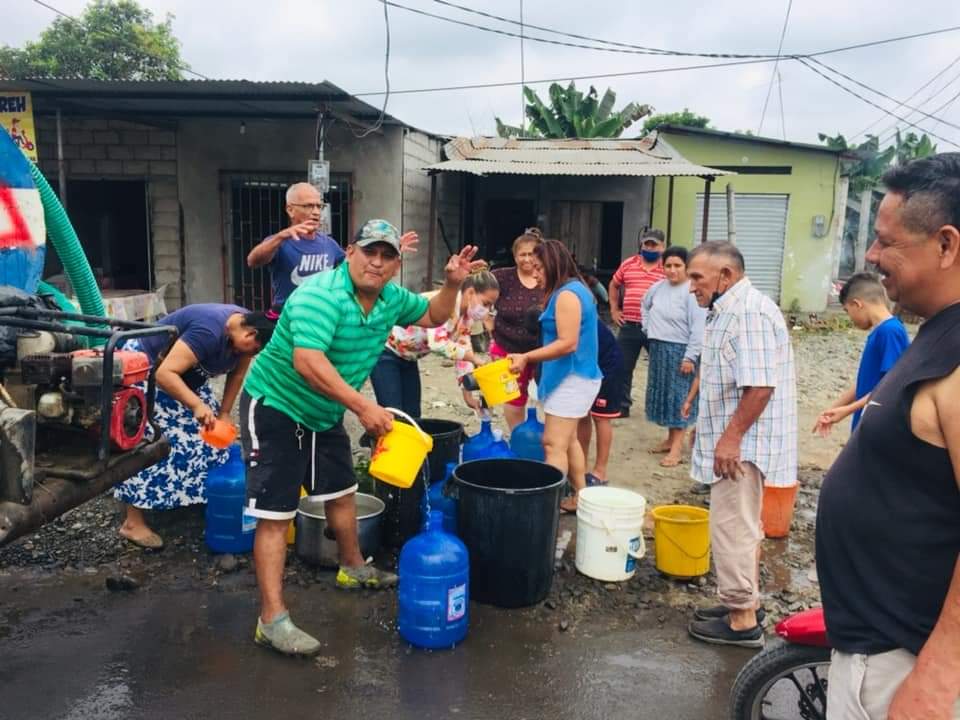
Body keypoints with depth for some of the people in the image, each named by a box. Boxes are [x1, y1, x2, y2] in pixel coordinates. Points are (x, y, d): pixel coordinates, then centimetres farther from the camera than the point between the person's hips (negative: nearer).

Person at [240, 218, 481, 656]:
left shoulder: (392, 299, -2)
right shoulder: (320, 296, -28)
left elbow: (433, 316, 16)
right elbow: (307, 362, -40)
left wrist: (452, 284, -3)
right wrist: (363, 407, -42)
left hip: (325, 415, 9)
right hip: (275, 408, -8)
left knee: (342, 492, 22)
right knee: (275, 515, -9)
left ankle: (353, 569, 44)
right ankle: (272, 619, -3)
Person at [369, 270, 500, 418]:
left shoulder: (466, 317, -2)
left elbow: (463, 353, 4)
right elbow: (438, 343, -42)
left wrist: (468, 395, 0)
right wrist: (475, 359, -35)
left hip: (407, 358, 9)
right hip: (385, 351, -9)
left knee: (413, 416, 7)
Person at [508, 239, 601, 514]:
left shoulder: (567, 294, -17)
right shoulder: (574, 289, 15)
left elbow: (568, 343, -24)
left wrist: (526, 357, -23)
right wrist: (530, 358, 19)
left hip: (572, 378, -11)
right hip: (577, 375, 11)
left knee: (554, 444, -11)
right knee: (568, 440, 18)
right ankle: (579, 497, 27)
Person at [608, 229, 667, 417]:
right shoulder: (628, 264, 8)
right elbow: (614, 285, 22)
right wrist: (614, 310, 15)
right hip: (629, 326, 3)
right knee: (624, 367, 9)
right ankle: (623, 405, 22)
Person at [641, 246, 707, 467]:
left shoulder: (692, 291, -16)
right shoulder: (658, 287, 5)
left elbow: (698, 328, -19)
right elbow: (645, 305, 26)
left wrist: (690, 357, -20)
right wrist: (648, 328, 17)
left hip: (679, 350, -7)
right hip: (658, 348, 7)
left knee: (679, 396, -3)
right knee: (663, 393, 14)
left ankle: (677, 448, 1)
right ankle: (670, 439, 28)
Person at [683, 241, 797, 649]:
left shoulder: (749, 311, -20)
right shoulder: (730, 310, 14)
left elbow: (760, 386, -26)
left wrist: (731, 438, -23)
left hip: (742, 444, -11)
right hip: (736, 442, 11)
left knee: (732, 527, -4)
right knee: (742, 526, 18)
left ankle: (742, 621, 6)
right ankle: (743, 601, 30)